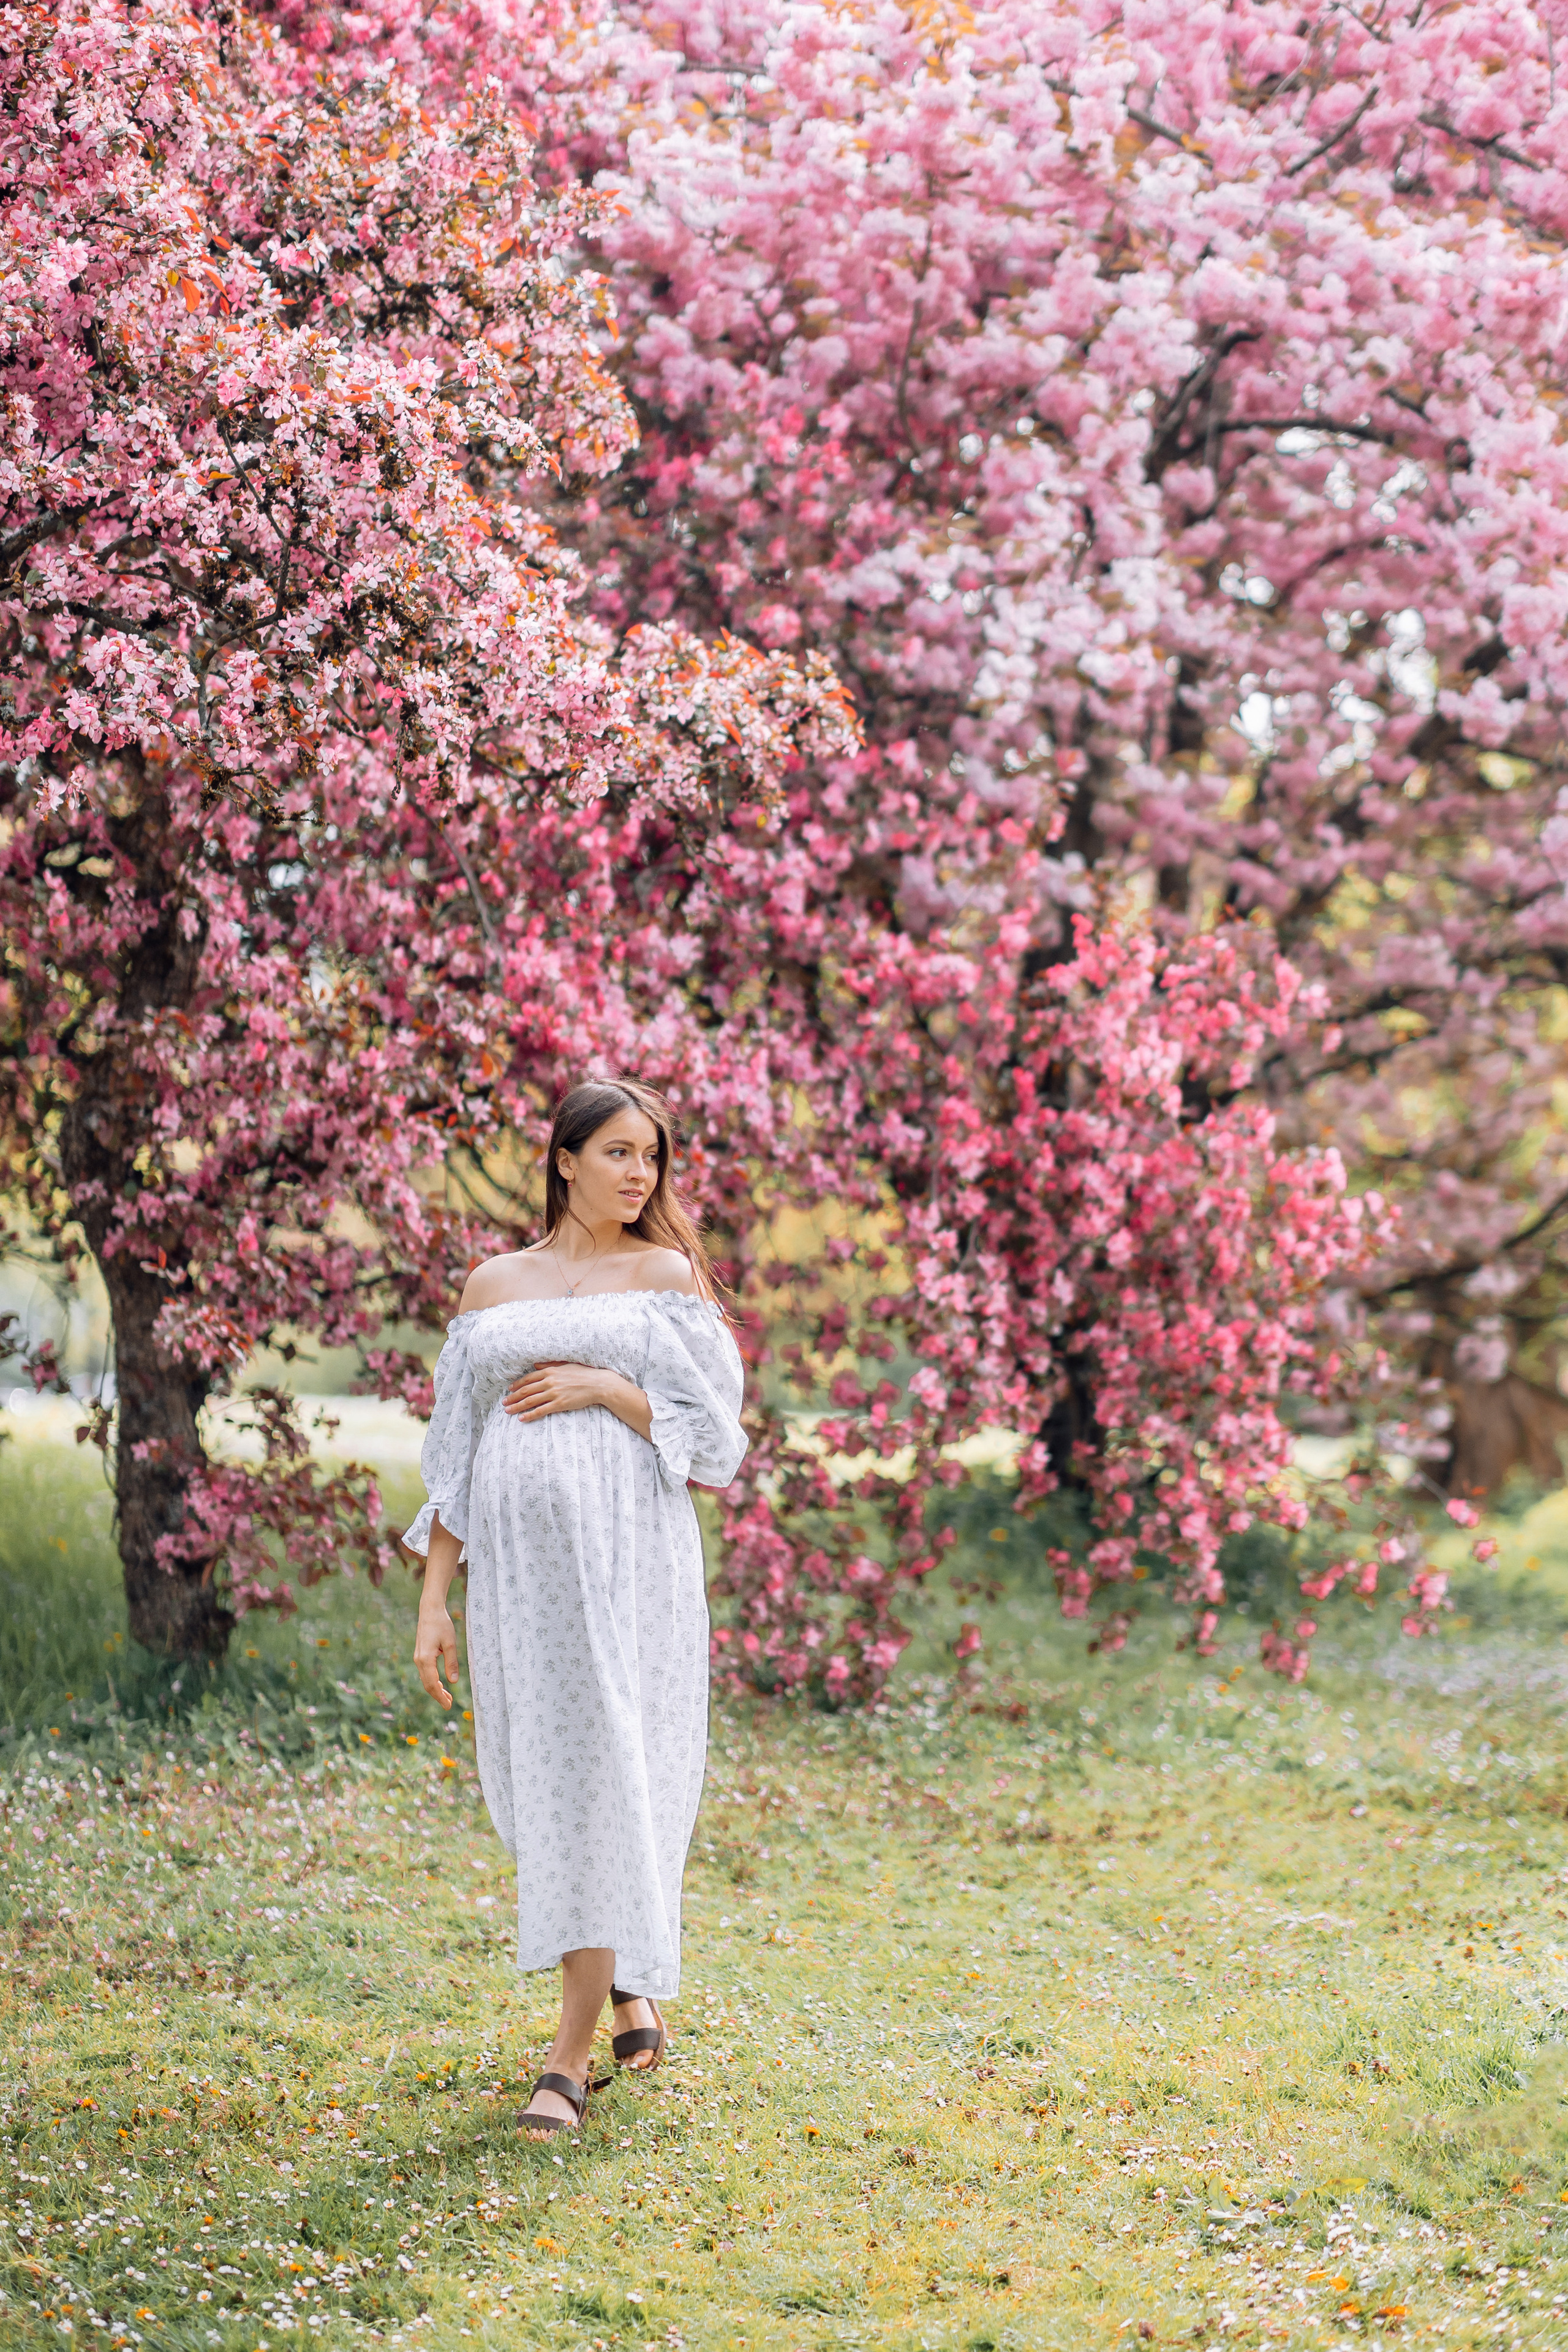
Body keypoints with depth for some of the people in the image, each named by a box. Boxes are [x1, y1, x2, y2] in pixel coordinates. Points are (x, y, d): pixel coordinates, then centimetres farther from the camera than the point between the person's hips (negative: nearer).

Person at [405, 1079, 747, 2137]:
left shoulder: (668, 1275, 5)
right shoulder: (495, 1285, 12)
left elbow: (713, 1435, 1)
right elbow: (455, 1452, 12)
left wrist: (600, 1387, -11)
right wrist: (434, 1602, 6)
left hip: (629, 1557, -3)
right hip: (520, 1561, 3)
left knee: (603, 1780, -9)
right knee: (548, 1782, 7)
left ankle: (573, 2052, -7)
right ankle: (630, 1989, 31)